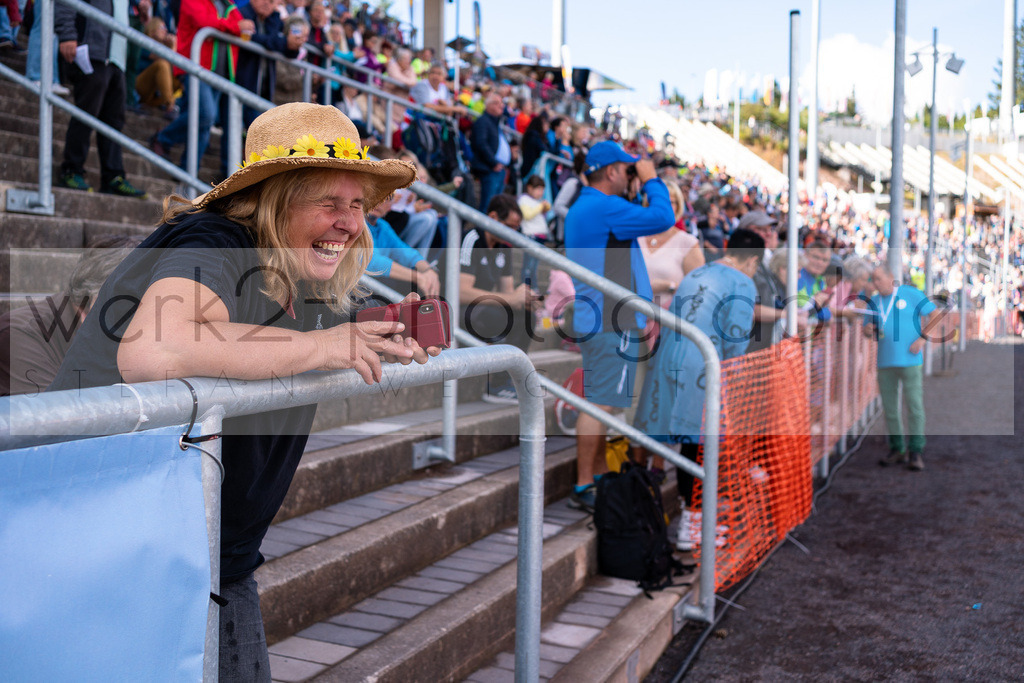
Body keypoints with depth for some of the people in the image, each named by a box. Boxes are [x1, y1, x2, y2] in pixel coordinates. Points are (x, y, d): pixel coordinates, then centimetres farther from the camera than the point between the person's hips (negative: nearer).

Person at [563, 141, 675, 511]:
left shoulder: (580, 209, 17)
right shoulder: (605, 207, -16)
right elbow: (662, 218, -18)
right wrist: (651, 180, -2)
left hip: (596, 320, 11)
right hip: (612, 325, -11)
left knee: (600, 403, 16)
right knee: (600, 404, -8)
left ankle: (599, 476, 25)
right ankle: (583, 488, -4)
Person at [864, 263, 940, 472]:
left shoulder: (911, 294, -1)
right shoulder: (874, 302, 11)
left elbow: (936, 315, 0)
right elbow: (867, 329, 20)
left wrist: (921, 339, -9)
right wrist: (868, 330, -5)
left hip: (909, 360, -5)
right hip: (885, 362, 5)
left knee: (914, 406, -6)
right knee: (889, 407, 5)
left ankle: (916, 452, -1)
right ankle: (897, 450, 14)